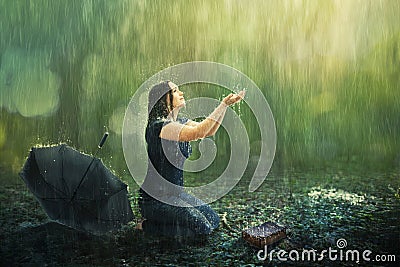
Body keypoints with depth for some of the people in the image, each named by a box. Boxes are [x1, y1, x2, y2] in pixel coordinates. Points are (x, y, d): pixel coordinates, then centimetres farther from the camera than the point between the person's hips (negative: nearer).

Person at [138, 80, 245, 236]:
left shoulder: (180, 122, 7)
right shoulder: (159, 125, -22)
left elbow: (210, 131, -2)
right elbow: (198, 132, -33)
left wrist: (226, 104, -11)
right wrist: (223, 104, -27)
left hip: (176, 193, 9)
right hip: (155, 198, -9)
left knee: (213, 220, 5)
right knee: (202, 228, -15)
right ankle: (148, 226, 1)